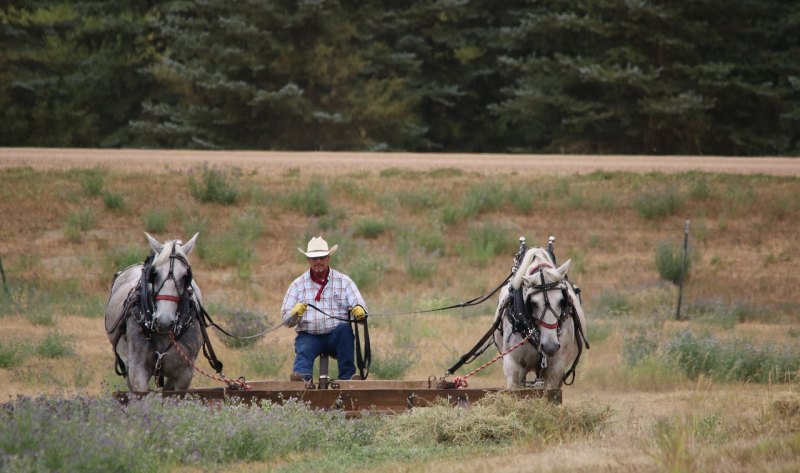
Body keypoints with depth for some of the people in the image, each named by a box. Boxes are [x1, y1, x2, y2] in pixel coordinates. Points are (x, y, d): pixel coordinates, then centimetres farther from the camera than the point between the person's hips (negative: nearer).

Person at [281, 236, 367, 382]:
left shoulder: (344, 281, 10)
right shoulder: (298, 284, 11)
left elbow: (359, 306, 1)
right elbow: (286, 319, 6)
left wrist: (359, 311, -25)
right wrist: (295, 313, -19)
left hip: (336, 336, 0)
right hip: (309, 335, 0)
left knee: (344, 329, -32)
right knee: (304, 350, -31)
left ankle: (347, 375, -33)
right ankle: (301, 375, -59)